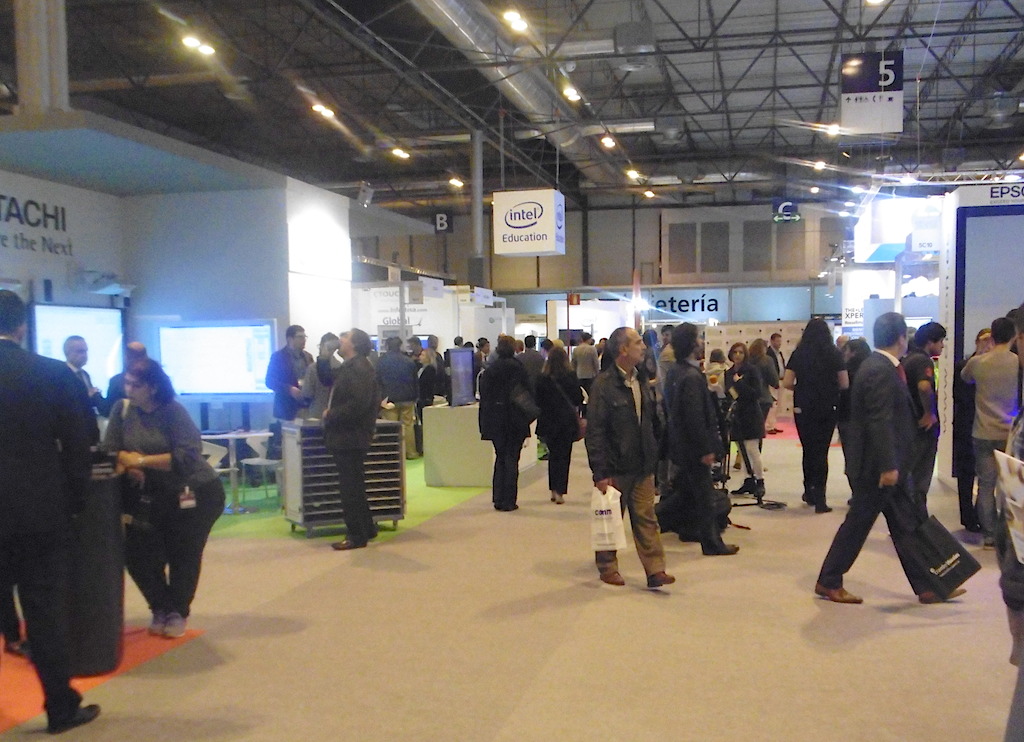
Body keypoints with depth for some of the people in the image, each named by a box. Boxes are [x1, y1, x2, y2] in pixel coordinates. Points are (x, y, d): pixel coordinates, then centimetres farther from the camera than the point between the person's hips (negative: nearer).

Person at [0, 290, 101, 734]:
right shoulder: (54, 373, -6)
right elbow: (77, 445, -3)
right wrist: (74, 501, 8)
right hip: (41, 510, -1)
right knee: (48, 610, 6)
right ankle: (62, 707, 15)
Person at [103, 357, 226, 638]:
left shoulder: (174, 412, -19)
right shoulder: (122, 409, -7)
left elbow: (187, 457, -26)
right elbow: (110, 449, -7)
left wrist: (141, 461, -26)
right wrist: (126, 464, -28)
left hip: (196, 493, -4)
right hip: (152, 495, 4)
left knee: (183, 556, 5)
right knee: (137, 553, -2)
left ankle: (178, 612, 26)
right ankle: (161, 609, 20)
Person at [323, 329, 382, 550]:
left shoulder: (359, 368, -17)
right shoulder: (349, 367, 16)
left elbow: (358, 403, -25)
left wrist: (331, 415, -17)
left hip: (351, 438, -11)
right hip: (346, 436, 11)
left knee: (350, 488, -4)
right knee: (353, 486, 18)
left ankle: (356, 536, 4)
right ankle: (366, 529, 28)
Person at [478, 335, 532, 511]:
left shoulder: (488, 371, 2)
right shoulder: (518, 368, -6)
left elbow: (484, 398, 3)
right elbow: (528, 393, -6)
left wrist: (484, 426, 8)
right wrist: (527, 418, 4)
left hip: (495, 422, 3)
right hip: (515, 422, -3)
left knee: (500, 458, 15)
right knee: (511, 459, 2)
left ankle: (498, 499, 14)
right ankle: (509, 501, 1)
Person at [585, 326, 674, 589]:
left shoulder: (642, 380, 9)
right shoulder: (603, 385, -13)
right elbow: (594, 432, -15)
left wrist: (654, 456, 14)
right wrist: (600, 473, -17)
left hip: (643, 466, 6)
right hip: (615, 466, -6)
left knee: (646, 519, 6)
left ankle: (655, 570, 8)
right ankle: (608, 568, 22)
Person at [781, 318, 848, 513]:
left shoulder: (798, 354, -2)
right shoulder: (834, 354, -2)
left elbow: (787, 383, -5)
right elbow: (844, 384, -2)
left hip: (803, 408, 1)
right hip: (828, 409, -1)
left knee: (808, 450, 15)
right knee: (821, 451, 4)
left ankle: (809, 492, 25)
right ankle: (819, 498, -2)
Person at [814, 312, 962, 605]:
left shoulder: (881, 366, 11)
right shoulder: (880, 372, -20)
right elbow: (879, 422, -25)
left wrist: (893, 464, 20)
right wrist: (887, 466, -25)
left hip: (890, 461, 10)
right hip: (878, 463, -10)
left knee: (906, 523, 13)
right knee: (858, 523, 1)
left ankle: (926, 586, 21)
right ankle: (828, 582, 14)